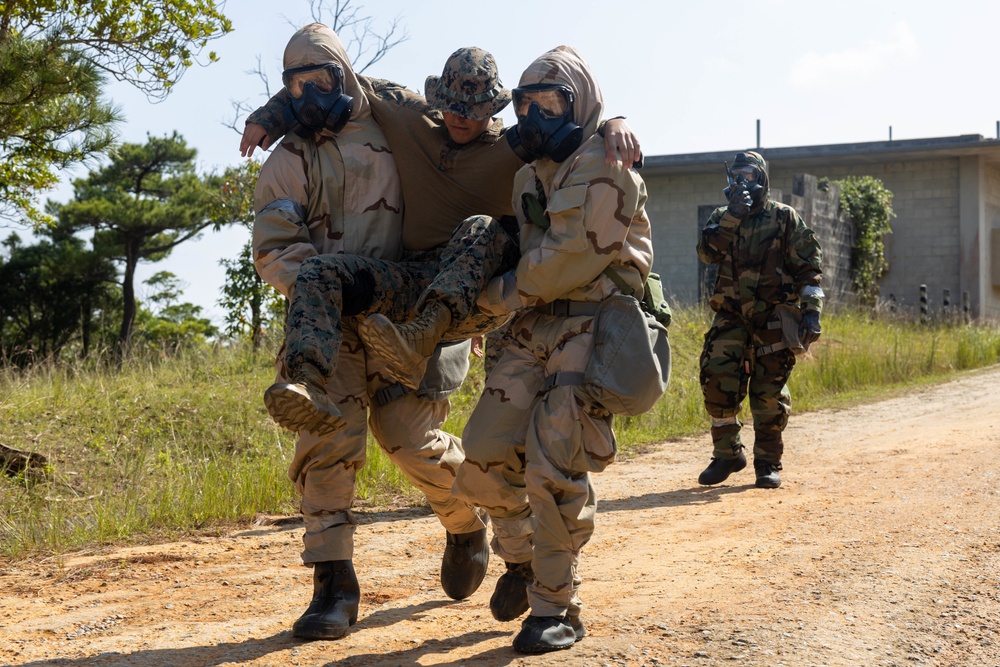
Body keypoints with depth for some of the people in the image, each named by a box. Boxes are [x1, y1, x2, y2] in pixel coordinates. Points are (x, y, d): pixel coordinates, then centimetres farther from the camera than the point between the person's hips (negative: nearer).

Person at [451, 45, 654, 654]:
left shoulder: (603, 167, -8)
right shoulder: (531, 176, 18)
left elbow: (572, 257, -16)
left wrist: (498, 296, -8)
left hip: (591, 329, -7)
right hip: (536, 330, 7)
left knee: (554, 470, -13)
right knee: (485, 456, 0)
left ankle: (557, 608, 1)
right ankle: (521, 559, 25)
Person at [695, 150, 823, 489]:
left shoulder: (784, 218, 3)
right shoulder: (721, 217, 12)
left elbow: (809, 267, 0)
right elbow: (707, 252, -7)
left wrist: (811, 311, -9)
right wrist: (732, 217, -15)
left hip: (773, 318, -2)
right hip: (731, 317, 3)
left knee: (769, 392, -2)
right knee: (717, 382, -8)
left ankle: (768, 462, 9)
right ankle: (726, 454, 7)